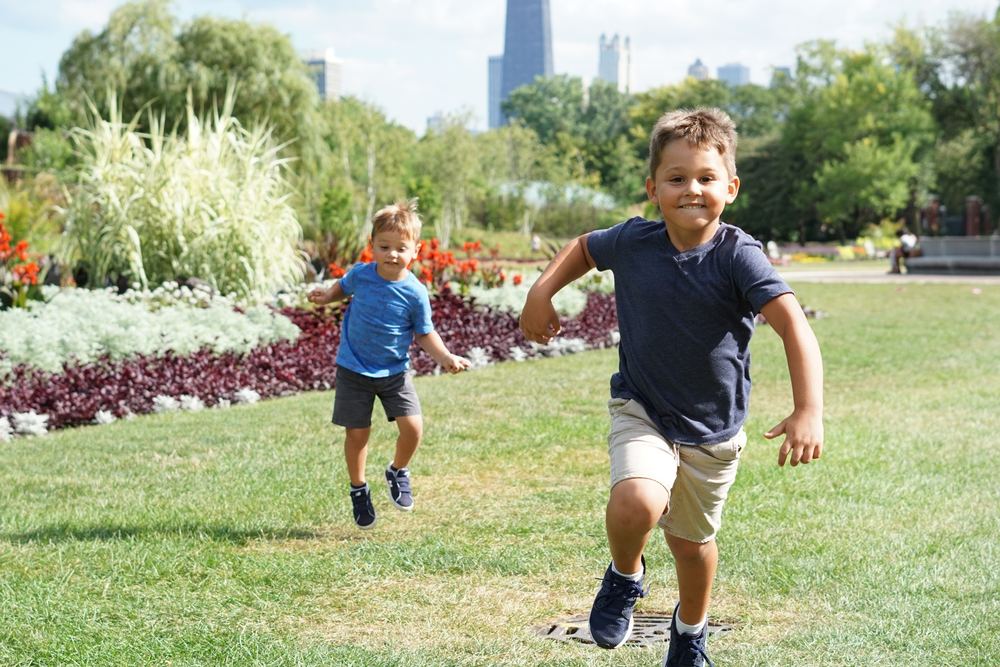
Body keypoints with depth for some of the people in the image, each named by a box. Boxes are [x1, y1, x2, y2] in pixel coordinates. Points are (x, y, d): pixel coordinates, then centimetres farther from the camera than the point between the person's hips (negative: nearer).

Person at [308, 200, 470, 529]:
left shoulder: (415, 293, -14)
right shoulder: (360, 275, -11)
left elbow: (424, 334, -3)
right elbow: (343, 288, 14)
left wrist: (446, 357, -16)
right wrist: (327, 296, -5)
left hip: (394, 372, 0)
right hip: (354, 369, 0)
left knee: (413, 427, -10)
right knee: (357, 433, 3)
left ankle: (398, 471, 21)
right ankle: (358, 490, 26)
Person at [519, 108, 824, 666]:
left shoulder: (738, 255, -22)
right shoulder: (633, 242, -12)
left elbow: (793, 324, -33)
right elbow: (583, 248, 13)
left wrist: (809, 410, -45)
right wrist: (542, 292, -1)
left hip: (714, 428, 0)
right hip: (641, 411, 0)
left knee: (692, 541, 17)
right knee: (636, 504, -29)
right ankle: (625, 578, 7)